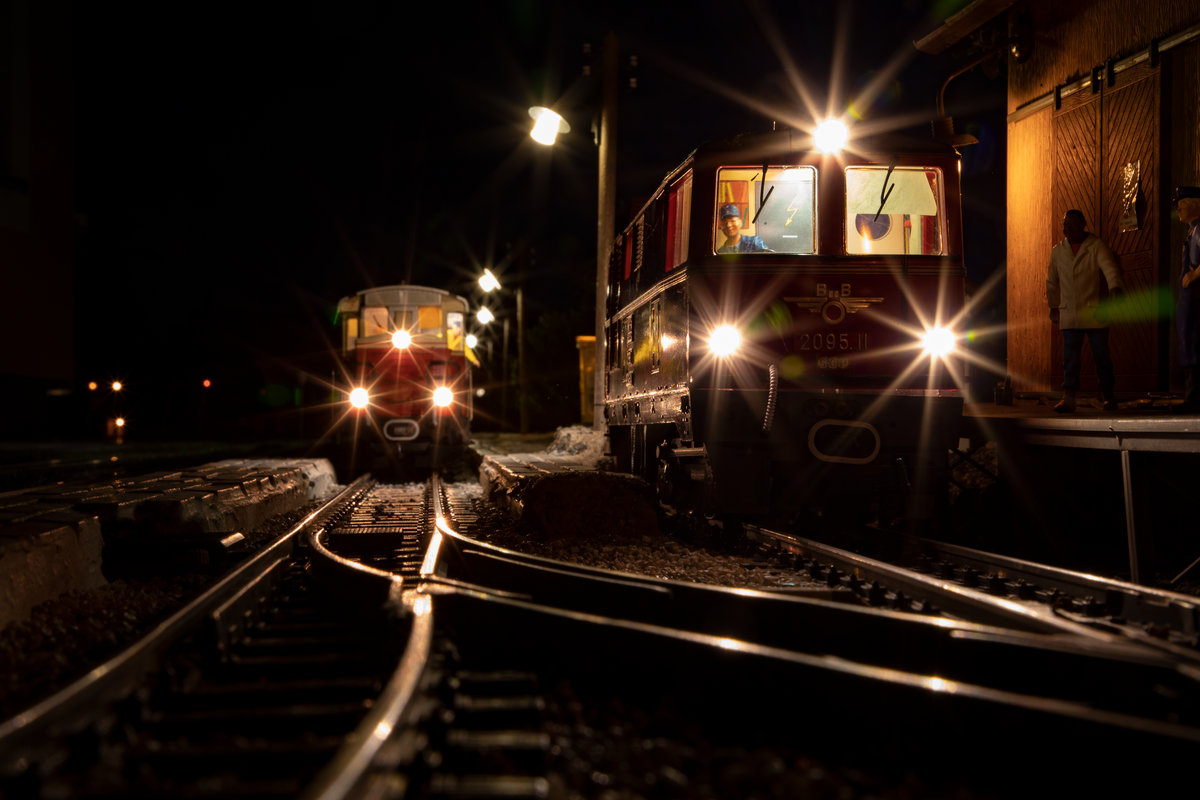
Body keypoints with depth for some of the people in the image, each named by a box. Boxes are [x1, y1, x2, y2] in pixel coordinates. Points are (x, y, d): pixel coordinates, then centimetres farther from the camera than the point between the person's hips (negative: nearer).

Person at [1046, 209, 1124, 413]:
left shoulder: (1097, 247, -2)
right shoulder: (1058, 251, 11)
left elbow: (1110, 268, -17)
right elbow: (1052, 281, 21)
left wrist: (1116, 288, -36)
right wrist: (1053, 306, 23)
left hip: (1094, 313, -3)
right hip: (1069, 314, 3)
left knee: (1101, 355, 2)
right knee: (1070, 357, -5)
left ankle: (1109, 396, 15)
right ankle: (1068, 398, -8)